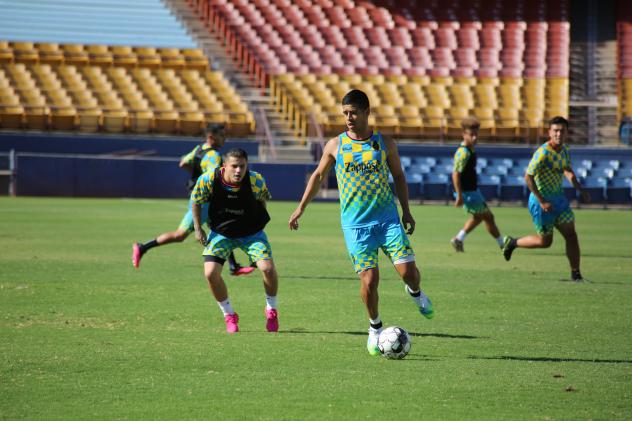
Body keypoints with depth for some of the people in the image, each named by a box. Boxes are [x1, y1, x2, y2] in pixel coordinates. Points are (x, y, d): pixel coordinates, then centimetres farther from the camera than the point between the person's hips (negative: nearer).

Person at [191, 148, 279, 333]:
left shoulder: (256, 181, -22)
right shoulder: (208, 180, -23)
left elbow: (263, 199, 2)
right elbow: (196, 201, -3)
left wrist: (258, 220, 7)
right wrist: (198, 229, -4)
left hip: (251, 233, -1)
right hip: (220, 233, 1)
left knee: (268, 268, -20)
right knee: (211, 273, -16)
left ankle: (271, 311, 8)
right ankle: (229, 316, 8)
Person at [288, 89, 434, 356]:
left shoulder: (385, 144, 3)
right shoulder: (335, 146, 2)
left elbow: (398, 177, 14)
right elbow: (318, 176, 15)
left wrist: (406, 212, 8)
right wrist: (301, 208, 15)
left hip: (388, 219, 1)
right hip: (355, 224, -1)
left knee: (407, 270, -11)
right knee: (369, 279, -9)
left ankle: (415, 293, 25)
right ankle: (375, 327, 15)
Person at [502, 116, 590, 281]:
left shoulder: (564, 150, 4)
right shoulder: (543, 153, -22)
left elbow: (568, 172, 18)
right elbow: (528, 177, -22)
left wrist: (580, 190, 3)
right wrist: (542, 202, -22)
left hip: (558, 198, 7)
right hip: (541, 200, -7)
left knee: (571, 234, -1)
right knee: (545, 241, 4)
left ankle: (575, 273, 5)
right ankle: (512, 243, 27)